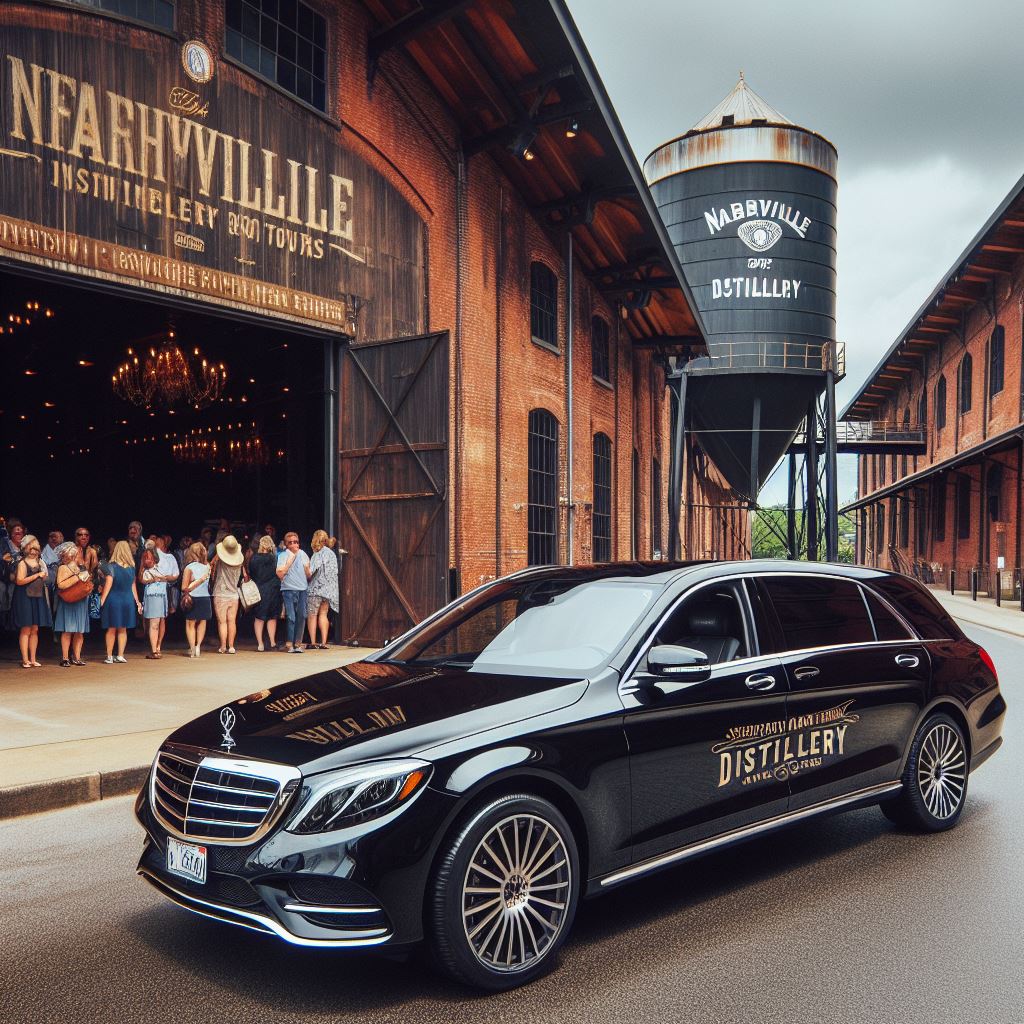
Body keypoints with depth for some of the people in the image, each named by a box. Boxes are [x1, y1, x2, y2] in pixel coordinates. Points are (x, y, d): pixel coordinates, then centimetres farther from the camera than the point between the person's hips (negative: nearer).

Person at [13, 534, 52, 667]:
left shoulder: (39, 562, 14)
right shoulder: (23, 563, -7)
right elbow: (19, 581, -19)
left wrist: (44, 576, 3)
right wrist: (37, 575, -16)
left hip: (37, 598, 6)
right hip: (25, 598, -6)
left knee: (35, 630, 7)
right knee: (25, 630, -5)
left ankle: (33, 659, 12)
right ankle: (25, 660, -1)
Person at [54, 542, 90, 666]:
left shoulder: (81, 567, 15)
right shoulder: (63, 568, -6)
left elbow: (87, 583, 31)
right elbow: (61, 585, -20)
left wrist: (88, 579, 9)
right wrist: (78, 577, -20)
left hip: (81, 602, 7)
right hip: (69, 603, -7)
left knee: (79, 632, 5)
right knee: (68, 631, -7)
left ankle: (76, 657, 8)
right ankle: (65, 658, -3)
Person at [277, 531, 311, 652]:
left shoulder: (303, 554, 15)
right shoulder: (283, 556, 3)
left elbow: (309, 576, 18)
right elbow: (280, 574, -11)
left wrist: (307, 568, -4)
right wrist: (291, 558, -7)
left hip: (303, 589, 4)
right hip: (289, 589, -4)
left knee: (301, 616, -1)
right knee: (291, 617, -10)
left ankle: (298, 643, 7)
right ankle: (289, 644, -4)